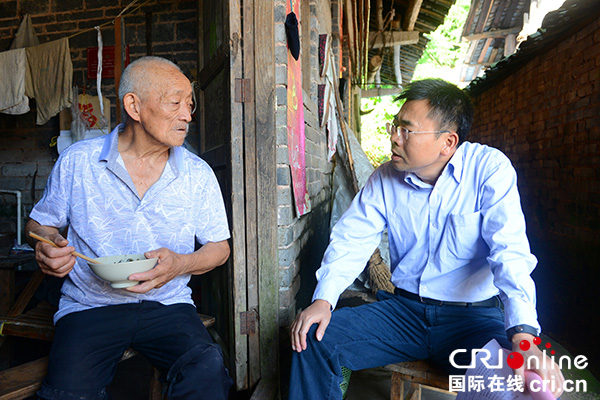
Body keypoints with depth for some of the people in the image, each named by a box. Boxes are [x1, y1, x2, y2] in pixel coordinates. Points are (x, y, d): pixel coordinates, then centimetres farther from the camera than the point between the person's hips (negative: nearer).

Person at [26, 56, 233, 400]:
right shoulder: (77, 161, 2)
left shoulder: (198, 174, 2)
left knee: (208, 372, -27)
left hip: (167, 304, 0)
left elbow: (219, 246, 7)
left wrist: (181, 264, -14)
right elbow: (41, 223, 15)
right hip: (90, 304, 1)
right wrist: (48, 245, -9)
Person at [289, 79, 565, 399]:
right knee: (312, 339, -14)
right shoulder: (385, 178, 1)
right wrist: (323, 299, -16)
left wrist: (523, 335, -34)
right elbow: (351, 239, 0)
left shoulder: (490, 169, -11)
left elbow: (509, 251, -20)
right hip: (403, 309, 3)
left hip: (473, 315, -2)